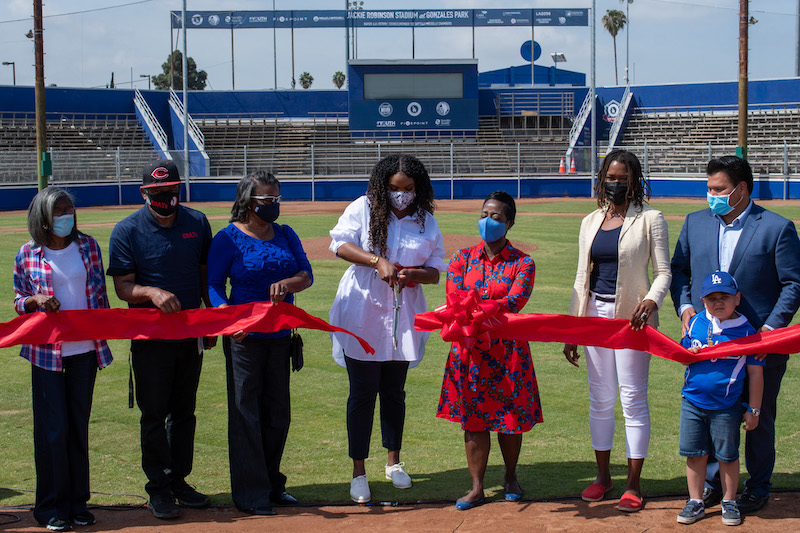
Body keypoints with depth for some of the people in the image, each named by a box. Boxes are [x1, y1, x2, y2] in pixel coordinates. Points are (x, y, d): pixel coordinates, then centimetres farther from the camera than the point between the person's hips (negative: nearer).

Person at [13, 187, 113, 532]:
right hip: (46, 351, -2)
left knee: (79, 424, 8)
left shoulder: (87, 246, 3)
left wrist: (103, 332, 5)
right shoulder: (27, 255, -2)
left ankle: (77, 501, 19)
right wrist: (35, 301, -15)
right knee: (53, 427, -2)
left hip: (84, 348, 2)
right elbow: (19, 302, 6)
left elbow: (99, 293, 10)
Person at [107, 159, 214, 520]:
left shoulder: (197, 223, 3)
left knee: (184, 412, 13)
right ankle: (158, 489, 11)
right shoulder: (127, 231, -8)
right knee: (154, 415, 1)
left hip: (191, 334, 4)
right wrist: (152, 292, -30)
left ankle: (179, 480, 25)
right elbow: (122, 287, -10)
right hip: (151, 338, -4)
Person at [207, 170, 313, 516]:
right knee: (246, 412, -3)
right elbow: (213, 285, -9)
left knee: (277, 414, 13)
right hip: (244, 337, -6)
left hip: (280, 335, 6)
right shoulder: (229, 238, -6)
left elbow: (306, 274, 3)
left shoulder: (285, 235, 10)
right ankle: (250, 494, 5)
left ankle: (271, 484, 27)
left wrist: (288, 283, -20)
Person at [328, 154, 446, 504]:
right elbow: (339, 243, -11)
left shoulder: (426, 222, 5)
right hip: (361, 317, -3)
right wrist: (377, 261, -23)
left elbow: (436, 270, 5)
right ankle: (358, 471, 7)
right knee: (362, 393, -1)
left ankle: (393, 462, 27)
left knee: (394, 392, 12)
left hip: (402, 320, 3)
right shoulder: (364, 209, -3)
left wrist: (415, 273, -18)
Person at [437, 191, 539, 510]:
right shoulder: (463, 258, 5)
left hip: (507, 351, -2)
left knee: (510, 416, 8)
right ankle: (477, 487, 13)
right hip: (470, 350, 2)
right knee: (473, 418, 4)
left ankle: (511, 477, 30)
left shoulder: (522, 264, -2)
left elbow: (513, 302, -18)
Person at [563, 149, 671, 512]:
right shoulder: (590, 222, 11)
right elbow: (582, 278, 14)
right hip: (595, 313, 5)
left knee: (633, 398, -2)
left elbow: (663, 272, -5)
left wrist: (651, 301, -26)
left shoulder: (650, 219, -2)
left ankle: (633, 484, 7)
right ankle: (603, 475, 22)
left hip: (632, 315, -4)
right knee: (600, 398, 10)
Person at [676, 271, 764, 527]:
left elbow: (755, 373, -3)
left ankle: (729, 502, 23)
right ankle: (695, 503, 20)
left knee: (727, 455, 8)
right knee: (695, 454, 8)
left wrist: (753, 410, -3)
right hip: (692, 402, 3)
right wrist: (689, 354, -10)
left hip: (726, 407, -3)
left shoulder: (746, 331, -8)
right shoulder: (695, 323, 2)